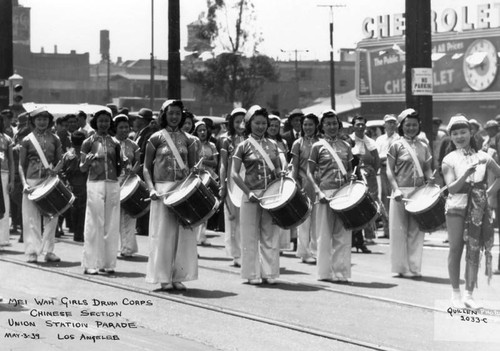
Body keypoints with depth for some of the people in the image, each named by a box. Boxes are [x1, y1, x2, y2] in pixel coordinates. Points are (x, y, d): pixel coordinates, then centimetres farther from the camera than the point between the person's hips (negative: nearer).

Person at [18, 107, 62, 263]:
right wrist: (24, 183, -7)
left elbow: (59, 162, 13)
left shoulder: (54, 139, 10)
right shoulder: (27, 140, 4)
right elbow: (21, 165, 5)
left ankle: (49, 251, 8)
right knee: (32, 218, -3)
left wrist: (55, 173, -5)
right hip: (32, 181, -2)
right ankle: (32, 252, 1)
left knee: (51, 217, 1)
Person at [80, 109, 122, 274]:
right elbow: (82, 168, 0)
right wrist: (88, 161, -19)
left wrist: (125, 164, 0)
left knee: (111, 225, 4)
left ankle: (108, 263, 10)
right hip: (95, 184, -4)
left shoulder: (115, 143, 11)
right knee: (95, 225, -3)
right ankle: (91, 264, 1)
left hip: (113, 185, 4)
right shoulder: (89, 142, 2)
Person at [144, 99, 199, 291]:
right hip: (162, 187, -2)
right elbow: (146, 167, 4)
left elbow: (193, 167, 12)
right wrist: (151, 188, -10)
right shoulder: (156, 138, 3)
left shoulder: (188, 140, 9)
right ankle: (164, 277, 4)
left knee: (183, 233, 1)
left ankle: (178, 276, 9)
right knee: (163, 233, -1)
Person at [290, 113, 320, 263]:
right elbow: (295, 167, 1)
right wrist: (297, 186, -9)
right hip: (304, 185, -2)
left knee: (317, 220, 3)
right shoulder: (298, 143, 3)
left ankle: (315, 251, 10)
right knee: (304, 220, 0)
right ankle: (305, 253, 6)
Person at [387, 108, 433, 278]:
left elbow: (427, 169, 15)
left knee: (416, 231, 4)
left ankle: (414, 267, 9)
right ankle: (402, 267, 8)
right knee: (399, 230, 1)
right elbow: (390, 170, -3)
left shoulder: (423, 146, 12)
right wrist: (396, 189, -16)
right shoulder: (396, 145, 1)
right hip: (401, 192, -3)